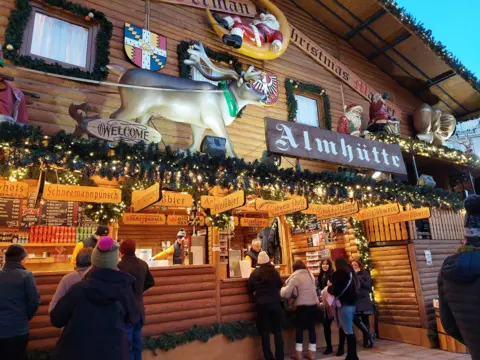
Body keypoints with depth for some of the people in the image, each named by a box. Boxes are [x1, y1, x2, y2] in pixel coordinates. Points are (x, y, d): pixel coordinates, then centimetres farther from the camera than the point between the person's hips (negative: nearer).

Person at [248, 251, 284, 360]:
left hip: (261, 305, 0)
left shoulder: (254, 274, -4)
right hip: (275, 303, 0)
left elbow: (250, 289, 5)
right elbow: (280, 285, 8)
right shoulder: (274, 271, -6)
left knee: (265, 332, 9)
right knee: (277, 330, 11)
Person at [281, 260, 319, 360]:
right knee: (312, 327, 11)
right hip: (314, 304, 5)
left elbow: (286, 293, -7)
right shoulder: (310, 275, 11)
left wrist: (282, 290, 13)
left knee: (300, 328, 7)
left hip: (302, 305, -5)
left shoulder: (295, 277, -6)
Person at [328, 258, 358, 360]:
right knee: (350, 330, 14)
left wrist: (329, 288, 3)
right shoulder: (351, 273, 11)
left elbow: (336, 291, -18)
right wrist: (332, 288, 21)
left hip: (344, 305, -8)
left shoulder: (339, 274, -12)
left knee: (348, 331, -3)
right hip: (352, 304, 8)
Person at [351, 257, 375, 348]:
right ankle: (370, 335, 6)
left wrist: (358, 278, -16)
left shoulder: (365, 273, 1)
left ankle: (366, 340, 14)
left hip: (364, 301, -2)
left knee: (365, 320, 3)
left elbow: (369, 285, -8)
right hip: (354, 301, 2)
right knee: (355, 319, -9)